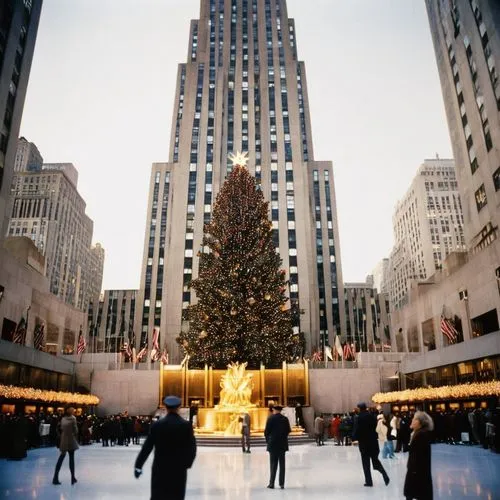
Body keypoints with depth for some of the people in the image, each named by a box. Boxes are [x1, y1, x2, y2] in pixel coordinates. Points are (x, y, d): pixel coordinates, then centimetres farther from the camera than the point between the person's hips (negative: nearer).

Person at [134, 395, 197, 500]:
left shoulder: (157, 425, -6)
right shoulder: (186, 425, -6)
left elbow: (147, 447, -5)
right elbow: (192, 448, -3)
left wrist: (138, 466, 3)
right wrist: (187, 463, 14)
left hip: (160, 468, 0)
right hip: (179, 469, 0)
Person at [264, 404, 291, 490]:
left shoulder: (271, 419, -9)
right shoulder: (285, 419, 2)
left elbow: (266, 431, -8)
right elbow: (288, 430, 5)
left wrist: (267, 440, 8)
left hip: (273, 444, -3)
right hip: (282, 444, 3)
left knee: (273, 464, 3)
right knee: (282, 463, 8)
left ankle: (272, 483, 3)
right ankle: (282, 483, 9)